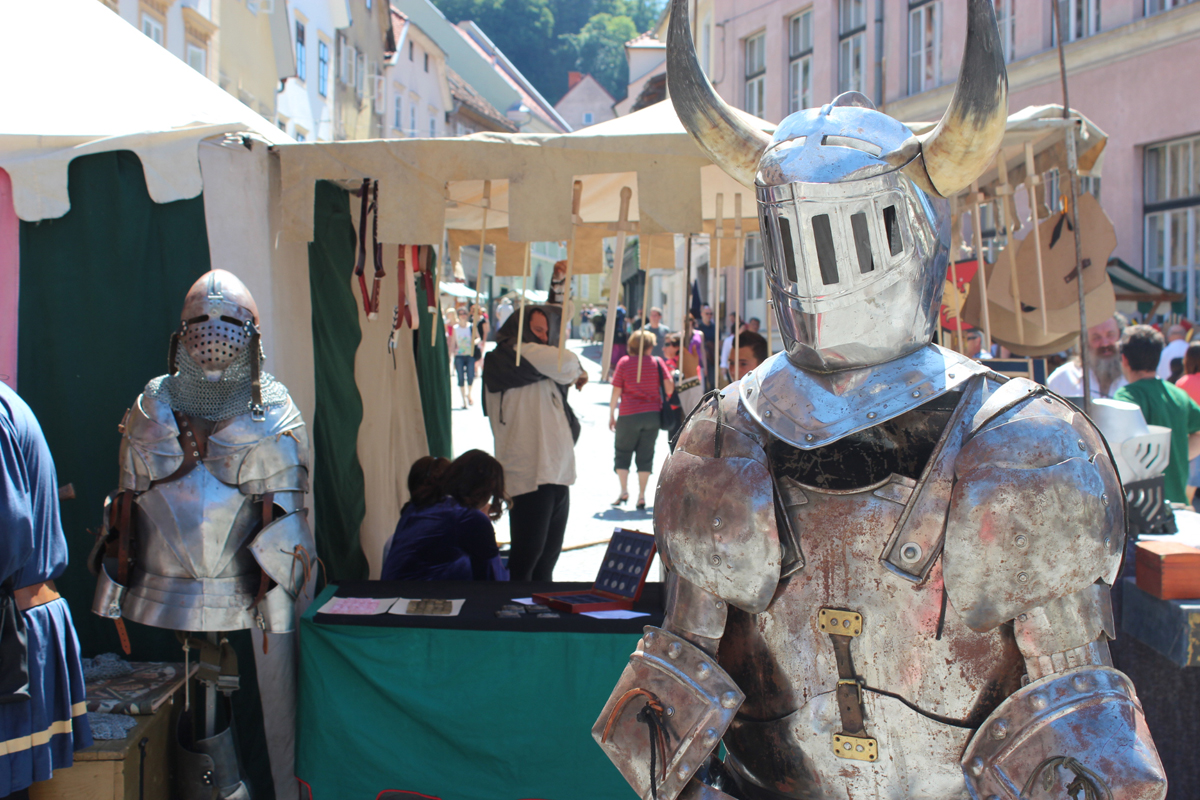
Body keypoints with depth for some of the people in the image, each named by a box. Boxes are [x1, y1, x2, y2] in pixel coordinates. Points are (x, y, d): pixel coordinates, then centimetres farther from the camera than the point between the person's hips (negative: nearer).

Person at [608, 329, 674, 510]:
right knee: (646, 455, 7)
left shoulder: (624, 363, -2)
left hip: (629, 416, -2)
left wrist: (611, 415, 5)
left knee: (622, 452, 12)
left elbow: (616, 392, -3)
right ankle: (641, 495, 4)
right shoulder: (657, 363, 0)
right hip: (653, 415, 2)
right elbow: (669, 389, -7)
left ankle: (624, 490, 2)